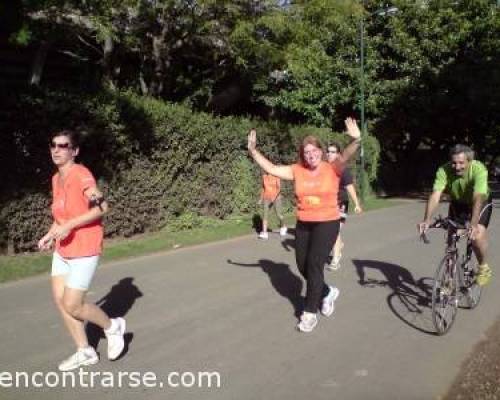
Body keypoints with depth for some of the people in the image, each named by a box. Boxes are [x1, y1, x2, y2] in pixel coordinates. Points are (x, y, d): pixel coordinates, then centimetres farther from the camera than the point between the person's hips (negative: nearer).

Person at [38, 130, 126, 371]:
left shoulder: (81, 174, -16)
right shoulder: (56, 178, 10)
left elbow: (102, 207, -24)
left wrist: (69, 226, -27)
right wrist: (50, 234, 9)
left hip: (84, 250, -8)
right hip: (63, 250, 8)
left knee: (72, 306, -6)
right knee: (59, 299, 7)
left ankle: (112, 327, 20)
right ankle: (85, 352, 21)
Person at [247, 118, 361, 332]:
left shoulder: (332, 169, -9)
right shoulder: (297, 170, 1)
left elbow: (344, 157, -29)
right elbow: (271, 168, 1)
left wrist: (355, 141, -48)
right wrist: (253, 151, -7)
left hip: (327, 223, -5)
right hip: (303, 224, 5)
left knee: (314, 264, -10)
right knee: (303, 266, 11)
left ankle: (310, 313, 4)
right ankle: (327, 293, 38)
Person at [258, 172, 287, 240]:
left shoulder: (276, 176, -10)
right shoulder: (264, 176, 4)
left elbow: (279, 188, -14)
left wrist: (274, 197, -27)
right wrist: (261, 198, 11)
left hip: (276, 198, -3)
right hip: (267, 199, 3)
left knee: (279, 215, 5)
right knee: (265, 214, -11)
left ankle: (283, 227, 35)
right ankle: (264, 233, -16)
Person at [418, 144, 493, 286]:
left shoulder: (479, 169, -35)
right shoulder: (444, 170, -29)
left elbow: (478, 198, -44)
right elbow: (435, 195, -38)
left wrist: (474, 225, -56)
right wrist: (426, 220, -52)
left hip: (482, 202, -3)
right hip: (458, 203, 3)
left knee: (477, 235, -23)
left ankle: (484, 267, 4)